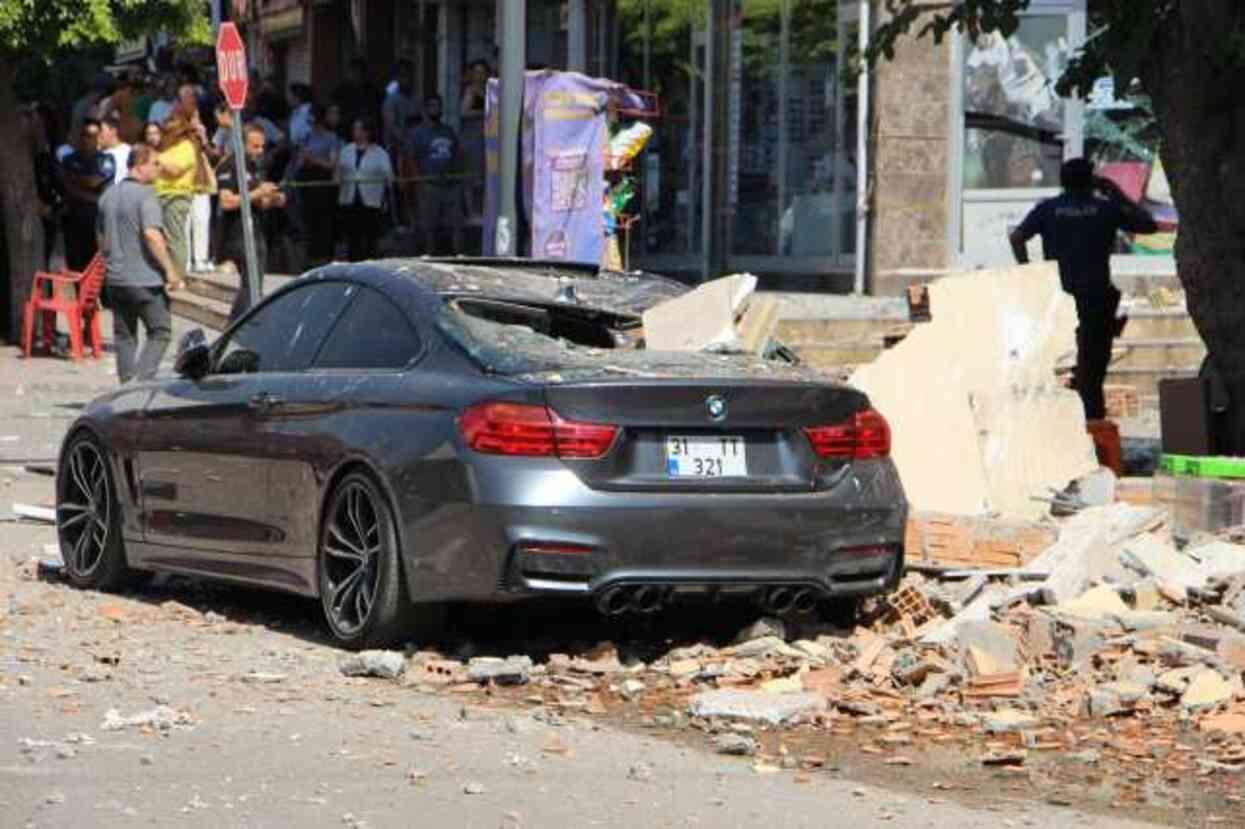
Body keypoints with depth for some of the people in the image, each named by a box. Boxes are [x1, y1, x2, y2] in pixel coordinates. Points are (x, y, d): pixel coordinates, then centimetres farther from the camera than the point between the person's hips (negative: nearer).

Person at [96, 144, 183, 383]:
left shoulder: (109, 195, 12)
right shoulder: (145, 195, -13)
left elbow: (101, 238, 20)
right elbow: (152, 235, -24)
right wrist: (170, 269, -19)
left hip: (115, 278, 7)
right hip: (145, 279, -7)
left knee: (124, 336, 12)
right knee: (160, 332, 1)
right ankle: (142, 380, -13)